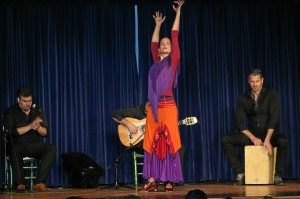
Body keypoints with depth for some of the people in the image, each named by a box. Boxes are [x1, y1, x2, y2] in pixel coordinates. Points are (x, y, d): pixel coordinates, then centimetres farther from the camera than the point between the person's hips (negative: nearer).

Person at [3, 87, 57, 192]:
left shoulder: (38, 111, 11)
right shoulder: (10, 112, 0)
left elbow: (45, 132, 5)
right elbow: (11, 132, -15)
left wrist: (38, 127, -18)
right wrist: (30, 126, -22)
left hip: (34, 145, 3)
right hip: (17, 145, -3)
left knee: (51, 149, -25)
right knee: (14, 150, -39)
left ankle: (39, 182, -30)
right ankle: (19, 184, -31)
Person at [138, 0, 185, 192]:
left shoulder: (173, 60, 3)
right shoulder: (156, 61, 15)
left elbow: (175, 36, 1)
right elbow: (153, 42, 25)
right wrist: (158, 24, 35)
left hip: (168, 106, -5)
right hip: (153, 108, 5)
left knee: (169, 143, -3)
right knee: (152, 143, 2)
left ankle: (170, 181, 0)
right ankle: (152, 180, 4)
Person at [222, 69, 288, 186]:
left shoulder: (271, 95, -6)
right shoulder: (243, 99, 2)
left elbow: (274, 118, -15)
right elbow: (239, 123, -3)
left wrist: (267, 140, -26)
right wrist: (253, 138, -17)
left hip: (270, 133, -3)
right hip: (252, 134, 3)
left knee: (283, 141, -37)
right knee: (226, 140, -17)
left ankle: (278, 175, -20)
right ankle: (240, 174, -14)